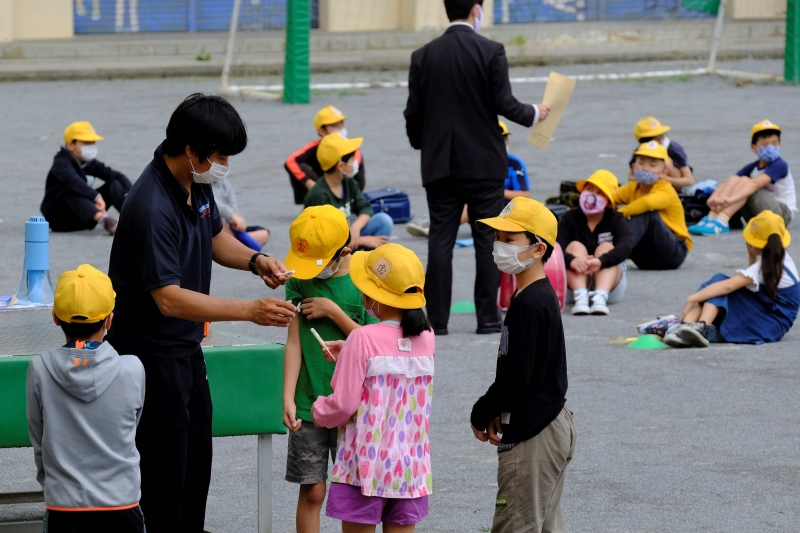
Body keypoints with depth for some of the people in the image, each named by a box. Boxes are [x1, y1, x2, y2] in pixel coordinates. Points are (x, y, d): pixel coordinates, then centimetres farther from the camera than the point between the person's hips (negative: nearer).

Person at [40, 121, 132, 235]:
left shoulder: (90, 164, 7)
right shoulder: (61, 163, -16)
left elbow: (116, 176, -3)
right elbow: (72, 180, -38)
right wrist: (96, 196, -51)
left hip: (84, 219, 7)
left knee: (113, 184, -4)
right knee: (71, 190, -36)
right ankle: (105, 220, -57)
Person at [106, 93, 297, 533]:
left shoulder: (197, 183, 0)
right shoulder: (152, 208, -30)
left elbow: (215, 238, 19)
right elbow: (169, 298, -33)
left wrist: (255, 261, -3)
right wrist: (250, 311, -36)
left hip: (185, 346, 10)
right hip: (151, 352, -10)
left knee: (197, 453, 20)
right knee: (164, 464, -3)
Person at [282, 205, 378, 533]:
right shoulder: (299, 281, 2)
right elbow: (294, 341, -1)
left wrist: (333, 311, -12)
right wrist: (288, 398, -9)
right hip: (308, 404, 1)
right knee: (312, 491, 3)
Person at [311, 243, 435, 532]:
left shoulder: (363, 340, -16)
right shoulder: (426, 338, 1)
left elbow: (343, 406, -15)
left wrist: (318, 411, 5)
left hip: (366, 464, -5)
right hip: (410, 466, 5)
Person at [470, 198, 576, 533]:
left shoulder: (528, 304, -20)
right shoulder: (542, 296, 12)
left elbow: (516, 377, -22)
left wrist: (480, 415, -7)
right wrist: (497, 413, 6)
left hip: (531, 436, -10)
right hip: (554, 425, 10)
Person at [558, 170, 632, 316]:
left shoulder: (616, 221, -5)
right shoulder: (570, 219, -4)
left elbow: (626, 246, -27)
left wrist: (601, 261, -47)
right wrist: (571, 260, -45)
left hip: (610, 284, 0)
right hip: (579, 282, 0)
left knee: (606, 248, -23)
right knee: (575, 246, -21)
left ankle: (600, 297, -50)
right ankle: (580, 297, -46)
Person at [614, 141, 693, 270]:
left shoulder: (666, 192, -16)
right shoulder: (633, 188, 6)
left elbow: (648, 202, -39)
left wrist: (620, 213, -32)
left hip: (675, 253, -6)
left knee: (647, 212, -30)